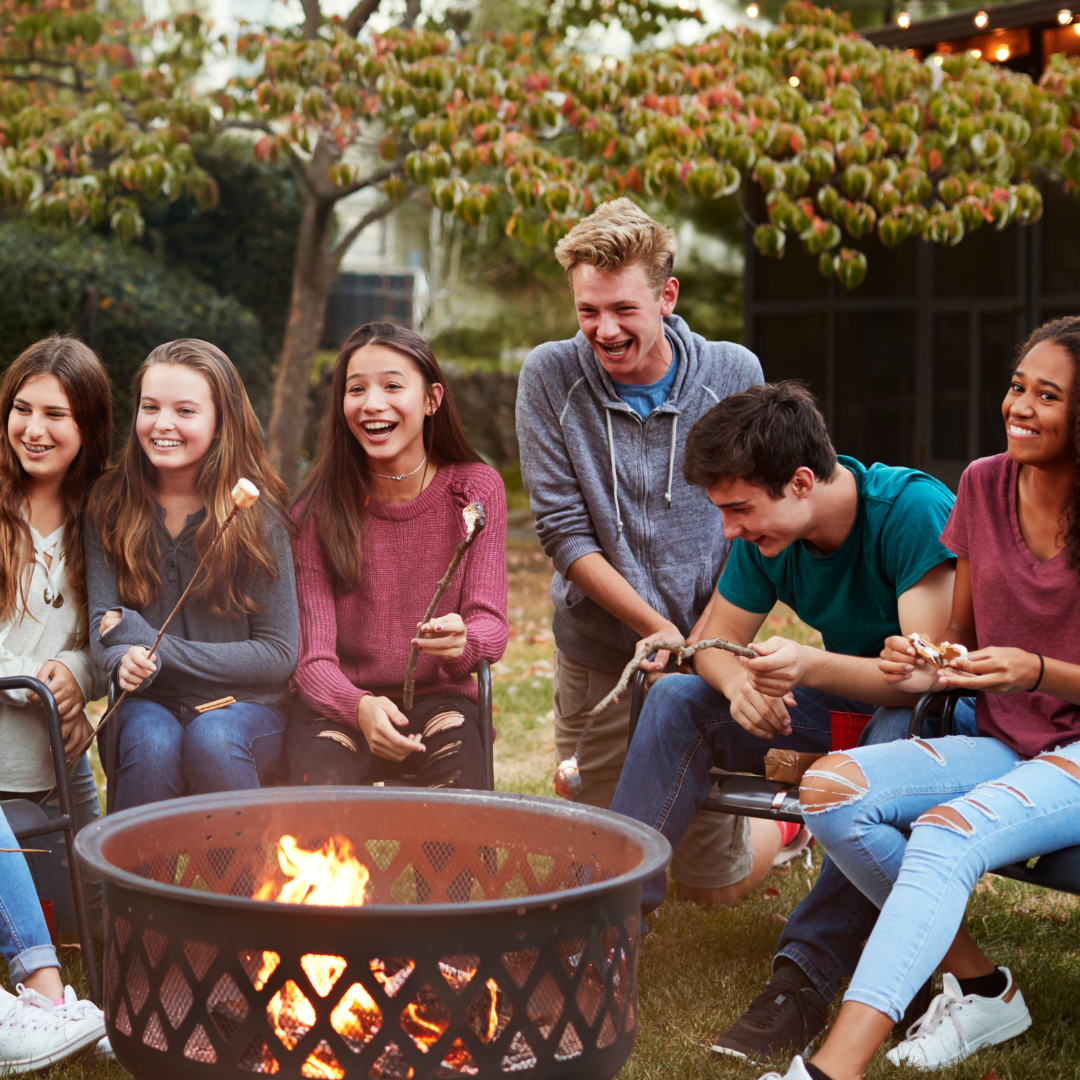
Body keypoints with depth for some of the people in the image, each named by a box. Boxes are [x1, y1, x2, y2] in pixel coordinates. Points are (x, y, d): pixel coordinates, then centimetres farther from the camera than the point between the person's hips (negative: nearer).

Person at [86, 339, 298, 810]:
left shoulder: (257, 514, -6)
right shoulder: (110, 505, 2)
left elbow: (278, 655, -6)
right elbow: (103, 621, 0)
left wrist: (157, 647, -13)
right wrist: (126, 658, -25)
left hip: (246, 705, -1)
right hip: (152, 702, 1)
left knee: (212, 740, -34)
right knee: (153, 747, -32)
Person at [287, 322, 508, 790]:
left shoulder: (477, 489, -2)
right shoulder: (318, 506, -6)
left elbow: (491, 623, -7)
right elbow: (311, 655, -10)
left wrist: (461, 642, -33)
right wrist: (359, 706, -33)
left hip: (438, 698, 1)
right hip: (340, 704, 0)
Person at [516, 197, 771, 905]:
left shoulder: (733, 375, -7)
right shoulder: (551, 376, -9)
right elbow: (563, 530, -11)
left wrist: (700, 643, -17)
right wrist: (659, 631, -18)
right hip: (598, 658, 1)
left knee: (712, 888, 7)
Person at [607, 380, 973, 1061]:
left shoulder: (914, 510, -26)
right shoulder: (767, 534, -6)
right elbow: (715, 638, 2)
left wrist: (812, 667, -46)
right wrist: (737, 681, -23)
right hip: (845, 707, 7)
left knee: (901, 732, -40)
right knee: (677, 699, -8)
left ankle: (805, 976, -42)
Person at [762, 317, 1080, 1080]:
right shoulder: (984, 487, 6)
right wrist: (930, 671, -9)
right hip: (1002, 745, 6)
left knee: (944, 833, -33)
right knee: (830, 789, -17)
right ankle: (979, 986, -6)